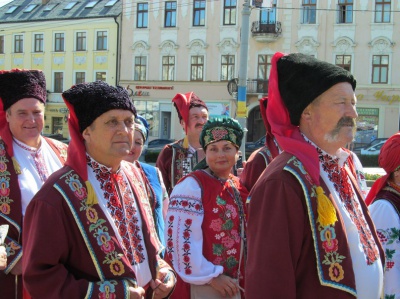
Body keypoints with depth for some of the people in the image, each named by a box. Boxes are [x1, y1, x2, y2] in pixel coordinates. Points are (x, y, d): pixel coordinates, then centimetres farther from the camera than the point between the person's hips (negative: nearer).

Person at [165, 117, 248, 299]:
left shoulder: (239, 188, 8)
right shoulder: (191, 185, -14)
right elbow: (181, 239, -21)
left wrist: (241, 278, 11)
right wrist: (210, 276, -18)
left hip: (232, 284, 7)